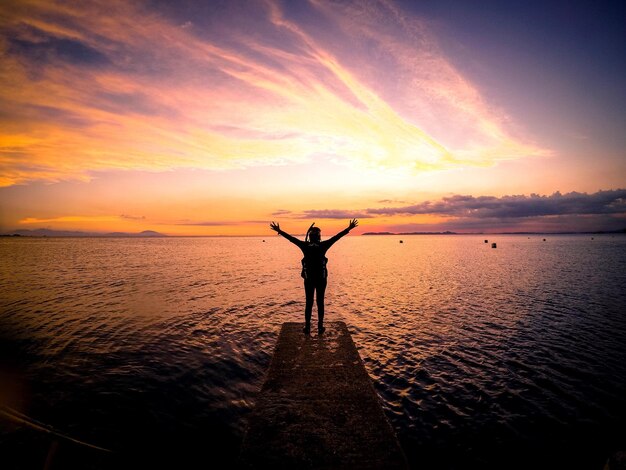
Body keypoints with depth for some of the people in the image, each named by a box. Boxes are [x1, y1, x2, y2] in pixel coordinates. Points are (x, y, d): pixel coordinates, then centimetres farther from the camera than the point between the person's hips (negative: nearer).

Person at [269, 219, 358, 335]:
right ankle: (320, 327, 11)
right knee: (320, 302, 7)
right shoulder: (323, 246, -8)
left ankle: (307, 327, 11)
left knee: (309, 302, 8)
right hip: (321, 279, 0)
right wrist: (349, 229, 0)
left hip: (309, 279, 1)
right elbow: (337, 237, -5)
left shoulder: (305, 246, -6)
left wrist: (279, 231, 7)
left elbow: (291, 238, -1)